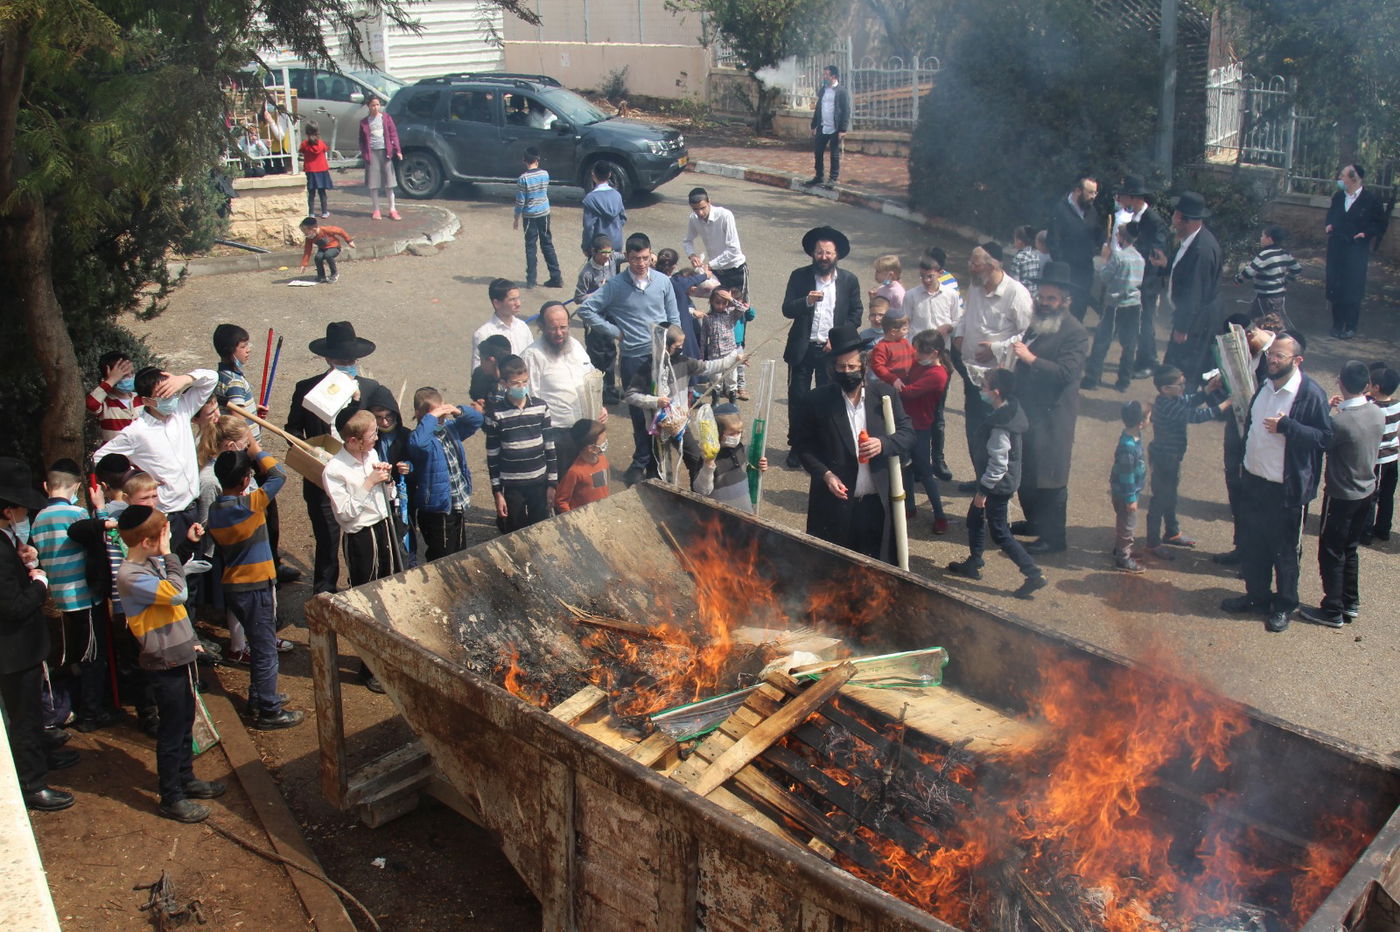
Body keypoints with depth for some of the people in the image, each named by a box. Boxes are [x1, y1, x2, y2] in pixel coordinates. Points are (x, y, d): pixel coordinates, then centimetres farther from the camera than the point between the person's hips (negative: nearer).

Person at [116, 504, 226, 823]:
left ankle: (185, 779, 37)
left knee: (185, 722, 21)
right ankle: (171, 798, 15)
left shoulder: (154, 562, 5)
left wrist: (188, 640, 20)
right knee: (172, 731, 3)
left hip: (181, 656, 9)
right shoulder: (130, 576, -24)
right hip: (165, 664, -9)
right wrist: (169, 555, -24)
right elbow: (177, 594, -33)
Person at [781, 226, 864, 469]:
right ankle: (796, 447, 19)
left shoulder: (849, 280, 0)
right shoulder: (799, 276, -3)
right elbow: (787, 310, -8)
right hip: (802, 348, 0)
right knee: (798, 398, 6)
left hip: (832, 349, 0)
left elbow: (856, 314, 4)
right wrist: (807, 301, -27)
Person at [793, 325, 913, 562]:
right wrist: (824, 474, -13)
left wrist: (883, 444, -17)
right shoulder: (817, 400, -4)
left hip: (878, 503, 2)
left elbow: (908, 434, 4)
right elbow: (803, 443, 1)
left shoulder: (884, 394, 1)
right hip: (835, 503, -1)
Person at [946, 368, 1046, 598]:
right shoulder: (1006, 411, 0)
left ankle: (1034, 574, 6)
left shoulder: (1000, 425, -30)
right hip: (996, 483, 10)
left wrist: (983, 491, -17)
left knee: (999, 532, 2)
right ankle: (973, 564, 39)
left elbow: (998, 464, -27)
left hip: (998, 485, -10)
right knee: (975, 518, 23)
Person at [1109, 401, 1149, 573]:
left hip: (1126, 491, 9)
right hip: (1124, 493, -9)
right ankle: (1123, 559, 19)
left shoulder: (1134, 436, -6)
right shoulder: (1128, 447, -34)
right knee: (1127, 525, 5)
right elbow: (1126, 476, -26)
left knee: (1124, 523, 26)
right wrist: (1131, 499, -20)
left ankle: (1120, 549, 43)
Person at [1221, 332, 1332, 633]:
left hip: (1286, 489, -7)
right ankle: (1257, 594, 36)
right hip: (1254, 481, 7)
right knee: (1251, 544, 18)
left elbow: (1325, 438, -18)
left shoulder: (1311, 394, -17)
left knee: (1284, 551, 8)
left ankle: (1284, 605, 25)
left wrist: (1287, 426, -27)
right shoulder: (1265, 385, 5)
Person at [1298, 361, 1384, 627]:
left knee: (1331, 554, 6)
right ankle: (1351, 604, 31)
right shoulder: (1378, 414, -6)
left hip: (1341, 496, -7)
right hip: (1367, 492, 7)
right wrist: (1341, 411, 5)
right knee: (1350, 550, 21)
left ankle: (1332, 611, 14)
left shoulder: (1340, 421, -28)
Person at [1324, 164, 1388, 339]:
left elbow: (1380, 224, -2)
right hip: (1336, 249, 5)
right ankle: (1337, 324, 19)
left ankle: (1351, 326, 7)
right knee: (1335, 287, 7)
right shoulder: (1338, 197, 7)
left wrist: (1366, 233, -16)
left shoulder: (1371, 198, -8)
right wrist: (1328, 225, 5)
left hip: (1357, 251, -5)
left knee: (1352, 288, -1)